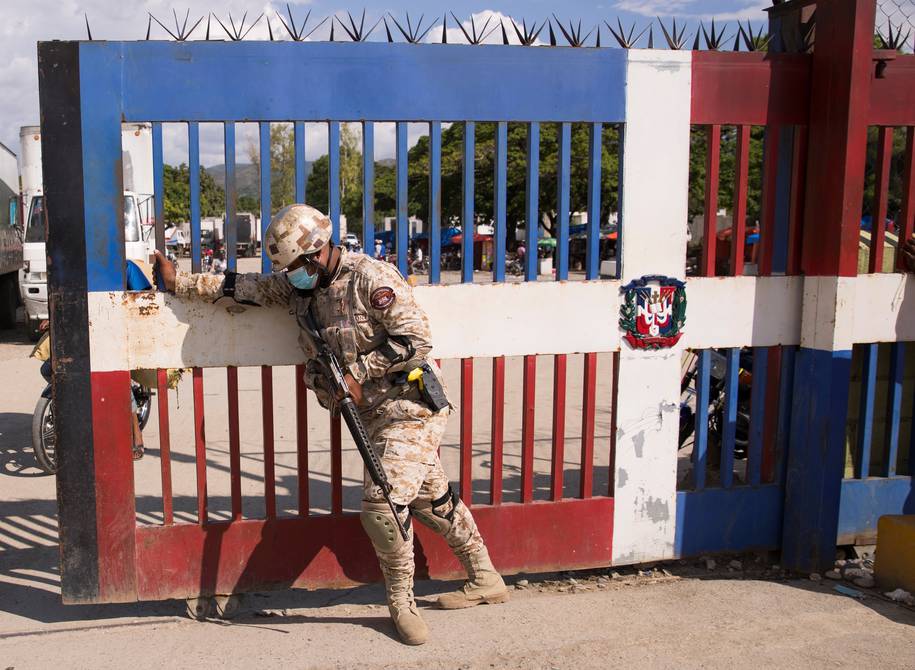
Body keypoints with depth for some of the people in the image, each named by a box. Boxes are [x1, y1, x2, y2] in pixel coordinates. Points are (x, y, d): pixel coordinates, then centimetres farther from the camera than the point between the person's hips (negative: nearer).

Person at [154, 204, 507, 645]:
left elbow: (416, 339, -20)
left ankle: (401, 601, 7)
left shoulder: (370, 279, -17)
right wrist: (178, 282, 5)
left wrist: (356, 370, -17)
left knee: (383, 502, -15)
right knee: (431, 498, 15)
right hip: (373, 412, 8)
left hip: (410, 406, -8)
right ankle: (484, 581, 30)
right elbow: (240, 288, 9)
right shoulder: (296, 286, 6)